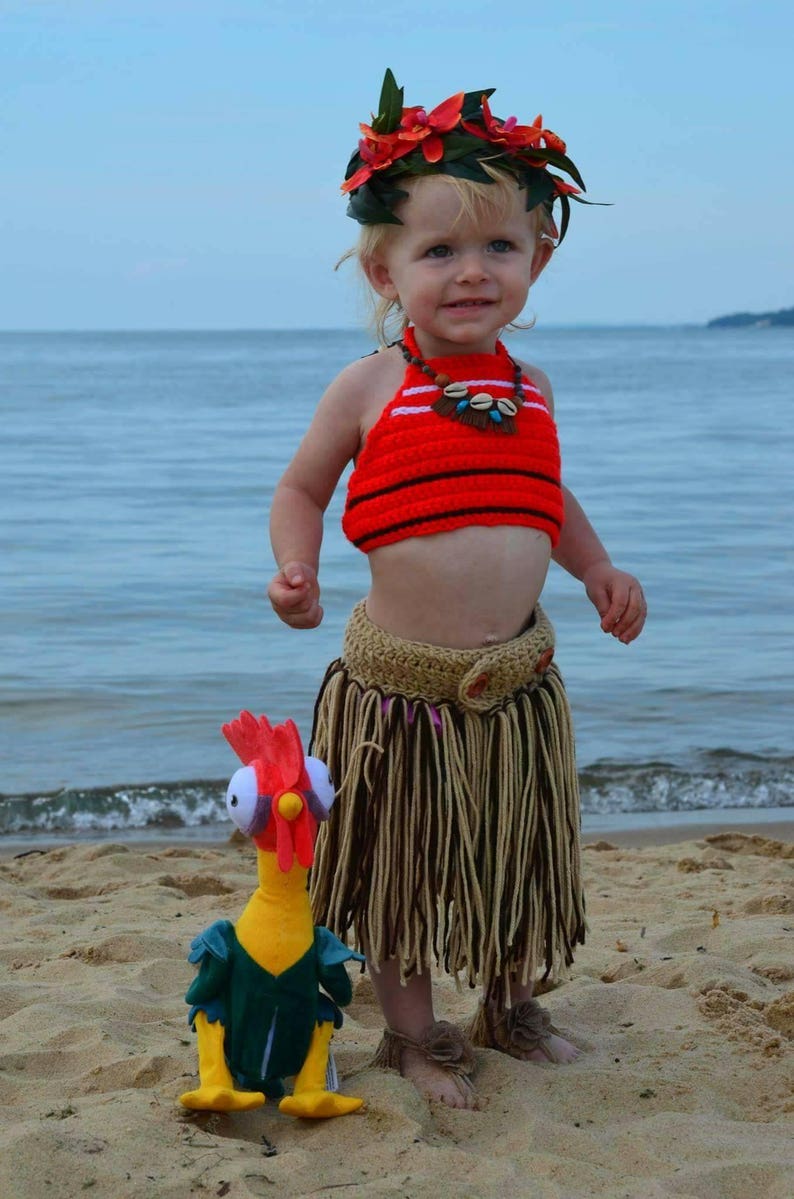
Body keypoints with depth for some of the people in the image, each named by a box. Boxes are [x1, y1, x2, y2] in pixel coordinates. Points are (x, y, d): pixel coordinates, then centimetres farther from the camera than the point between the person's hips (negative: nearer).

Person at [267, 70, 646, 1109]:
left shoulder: (530, 389, 4)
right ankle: (414, 1031, 30)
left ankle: (509, 1006, 41)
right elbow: (302, 488, 1)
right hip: (400, 682, -4)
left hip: (516, 681, 4)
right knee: (397, 864, 11)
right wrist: (296, 571, -17)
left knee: (519, 859, 18)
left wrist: (600, 571, 10)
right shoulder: (369, 390, -9)